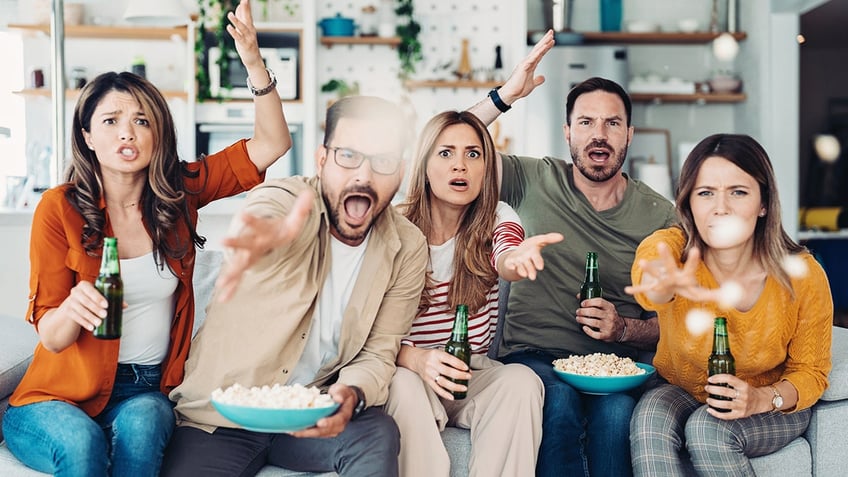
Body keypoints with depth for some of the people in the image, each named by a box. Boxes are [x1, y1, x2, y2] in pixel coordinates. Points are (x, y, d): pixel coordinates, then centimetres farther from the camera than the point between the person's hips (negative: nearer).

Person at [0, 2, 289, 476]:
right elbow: (50, 337, -8)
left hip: (147, 394, 2)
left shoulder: (180, 191, 2)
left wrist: (254, 64, -17)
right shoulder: (59, 209, -7)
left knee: (140, 424, -33)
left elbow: (271, 144, -2)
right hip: (65, 397, -2)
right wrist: (73, 309, -32)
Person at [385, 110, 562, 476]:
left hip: (473, 373, 2)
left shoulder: (497, 219, -1)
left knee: (522, 381, -28)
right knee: (404, 385, -34)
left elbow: (503, 256, -26)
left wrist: (516, 260, -52)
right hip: (409, 371, -2)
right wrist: (415, 357, -29)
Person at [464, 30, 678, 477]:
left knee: (616, 411, -34)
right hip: (533, 355, 0)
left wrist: (625, 329, -11)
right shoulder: (536, 181, 5)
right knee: (559, 402, -35)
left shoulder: (659, 215, 6)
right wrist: (505, 95, -13)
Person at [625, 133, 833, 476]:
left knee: (708, 429, -31)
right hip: (679, 393, 1)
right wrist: (665, 284, -74)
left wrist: (764, 399, -28)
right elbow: (648, 271, -48)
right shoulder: (671, 248, -21)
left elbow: (810, 372, -6)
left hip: (772, 408, 0)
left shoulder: (802, 275, -20)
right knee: (650, 418, -32)